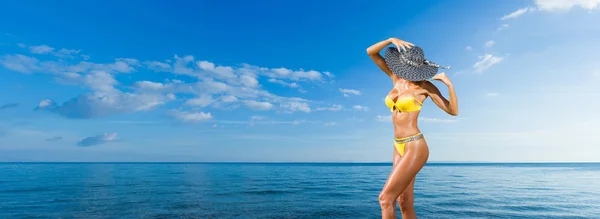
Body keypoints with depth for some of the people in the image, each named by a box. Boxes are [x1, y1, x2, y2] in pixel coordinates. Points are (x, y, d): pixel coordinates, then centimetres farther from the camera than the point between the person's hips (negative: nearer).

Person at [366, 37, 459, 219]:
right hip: (400, 147, 7)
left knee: (385, 198, -11)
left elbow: (453, 111, -5)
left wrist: (449, 84, -19)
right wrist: (391, 40, -10)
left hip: (415, 148, -7)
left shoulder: (425, 85, -7)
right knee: (404, 204, 9)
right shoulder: (397, 77, 8)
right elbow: (371, 52, 6)